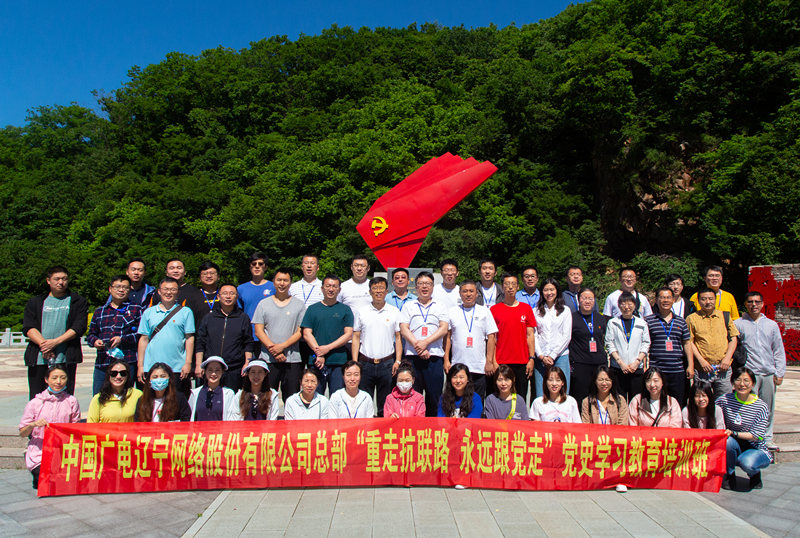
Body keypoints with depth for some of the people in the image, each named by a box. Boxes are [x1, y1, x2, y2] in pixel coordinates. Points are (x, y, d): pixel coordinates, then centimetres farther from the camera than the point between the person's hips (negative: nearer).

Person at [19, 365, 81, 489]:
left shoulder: (72, 401, 1)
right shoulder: (35, 403, -2)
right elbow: (22, 433, 2)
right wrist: (33, 424, -18)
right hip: (39, 454, -1)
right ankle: (38, 478, 15)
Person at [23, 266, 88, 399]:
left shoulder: (78, 302, 11)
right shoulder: (35, 302, 17)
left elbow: (79, 327, -1)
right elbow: (28, 328, 5)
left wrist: (55, 342, -13)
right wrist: (42, 343, -13)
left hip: (65, 359, -2)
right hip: (38, 358, 2)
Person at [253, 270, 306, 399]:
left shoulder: (299, 304, 8)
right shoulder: (263, 304, 9)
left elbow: (301, 331, 1)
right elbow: (258, 331, 3)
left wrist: (282, 346, -11)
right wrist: (272, 348, -10)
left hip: (292, 360, 0)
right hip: (267, 359, 1)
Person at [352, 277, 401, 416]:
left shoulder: (394, 312, 5)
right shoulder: (361, 312, 5)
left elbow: (398, 338, 7)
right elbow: (356, 338, 6)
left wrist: (398, 361, -2)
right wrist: (355, 362, -1)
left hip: (387, 363, 0)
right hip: (366, 363, 0)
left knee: (385, 405, 7)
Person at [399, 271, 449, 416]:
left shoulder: (440, 307, 14)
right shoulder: (408, 306, 13)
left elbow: (444, 329, 1)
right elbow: (404, 329, 2)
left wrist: (426, 342, -13)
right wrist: (418, 346, -11)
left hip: (435, 357, 0)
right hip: (412, 356, 0)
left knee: (434, 396, 3)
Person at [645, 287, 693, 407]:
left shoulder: (681, 321, 13)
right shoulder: (648, 321, 1)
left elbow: (687, 344, 15)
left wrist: (691, 365, 8)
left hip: (678, 371, 3)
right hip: (656, 371, -3)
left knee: (678, 405, 7)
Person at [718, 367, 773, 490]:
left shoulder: (761, 407, -11)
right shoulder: (725, 399, -8)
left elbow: (757, 436, -15)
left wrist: (733, 433, -27)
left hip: (756, 449, -1)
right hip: (733, 447, 2)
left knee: (747, 463, -33)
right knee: (727, 441, -32)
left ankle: (755, 475, 7)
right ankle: (730, 475, -7)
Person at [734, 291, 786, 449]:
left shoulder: (772, 325, 13)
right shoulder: (738, 324, 2)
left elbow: (779, 351, 14)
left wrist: (779, 373, 7)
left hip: (769, 373, 4)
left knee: (768, 408, 10)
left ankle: (767, 438, 22)